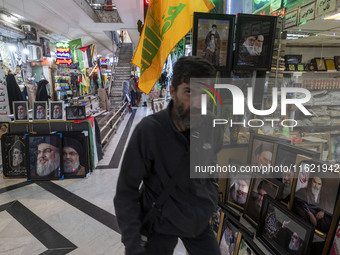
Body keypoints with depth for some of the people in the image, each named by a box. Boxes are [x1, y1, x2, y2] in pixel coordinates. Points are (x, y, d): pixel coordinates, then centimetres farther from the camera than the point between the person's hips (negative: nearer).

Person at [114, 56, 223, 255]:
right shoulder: (149, 130, -27)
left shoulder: (215, 129, -13)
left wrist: (211, 203, 9)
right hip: (160, 223, -3)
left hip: (200, 221, 4)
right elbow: (126, 192, -19)